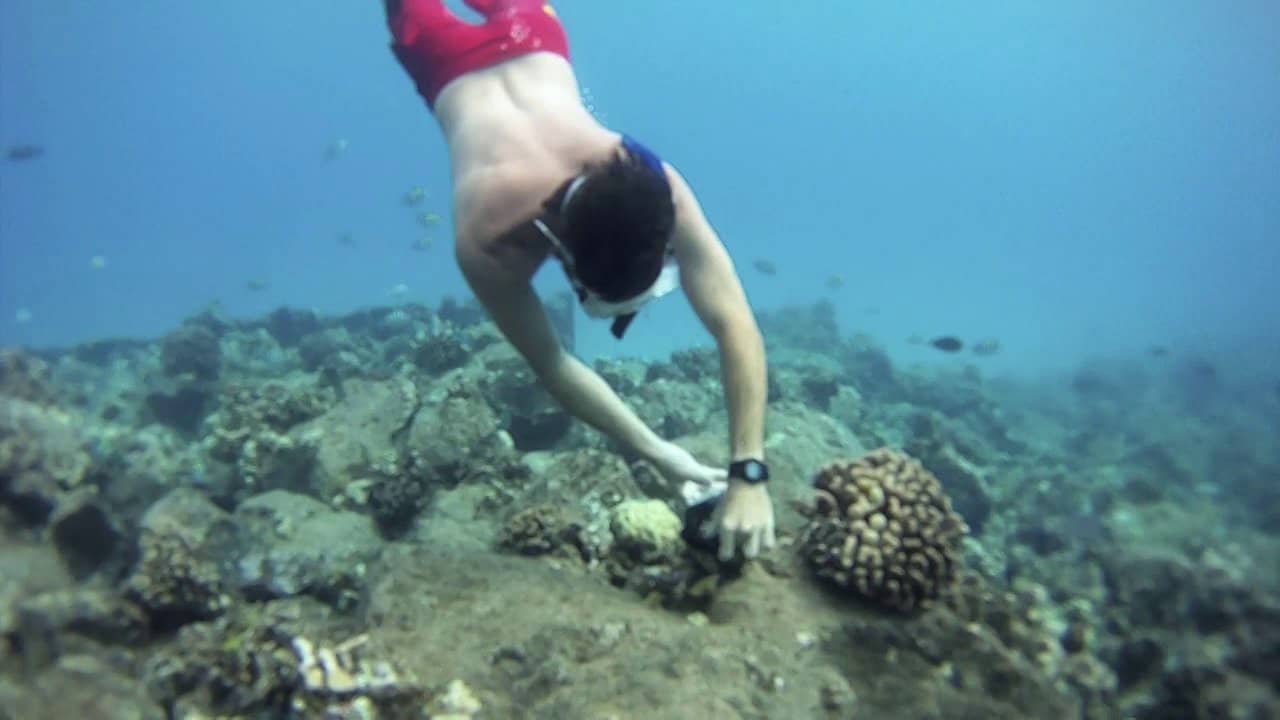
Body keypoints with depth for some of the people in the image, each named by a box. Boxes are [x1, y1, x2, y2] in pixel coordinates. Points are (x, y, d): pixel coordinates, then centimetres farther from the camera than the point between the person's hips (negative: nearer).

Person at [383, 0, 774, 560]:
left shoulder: (656, 184, -47)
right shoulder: (487, 238, -49)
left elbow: (735, 327, -48)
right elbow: (550, 365, -40)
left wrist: (749, 474, -54)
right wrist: (655, 453, -46)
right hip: (452, 65, -1)